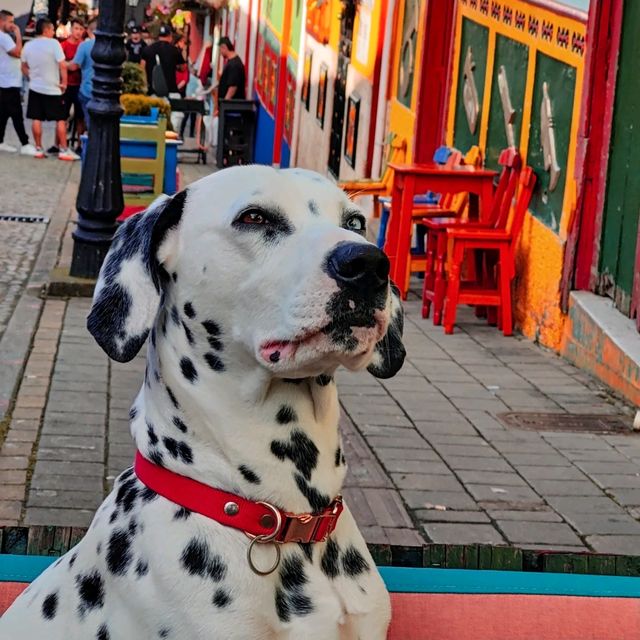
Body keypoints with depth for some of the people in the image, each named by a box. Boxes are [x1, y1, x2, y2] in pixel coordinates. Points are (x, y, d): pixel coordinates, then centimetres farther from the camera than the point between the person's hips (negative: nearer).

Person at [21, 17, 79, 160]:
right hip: (52, 89, -5)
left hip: (35, 88, 5)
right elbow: (62, 65, -18)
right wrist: (64, 82, -8)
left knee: (37, 119, 7)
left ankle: (38, 149, 8)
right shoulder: (53, 43, -14)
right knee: (61, 120, 3)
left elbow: (24, 67, 10)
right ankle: (64, 150, 2)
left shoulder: (28, 45, 3)